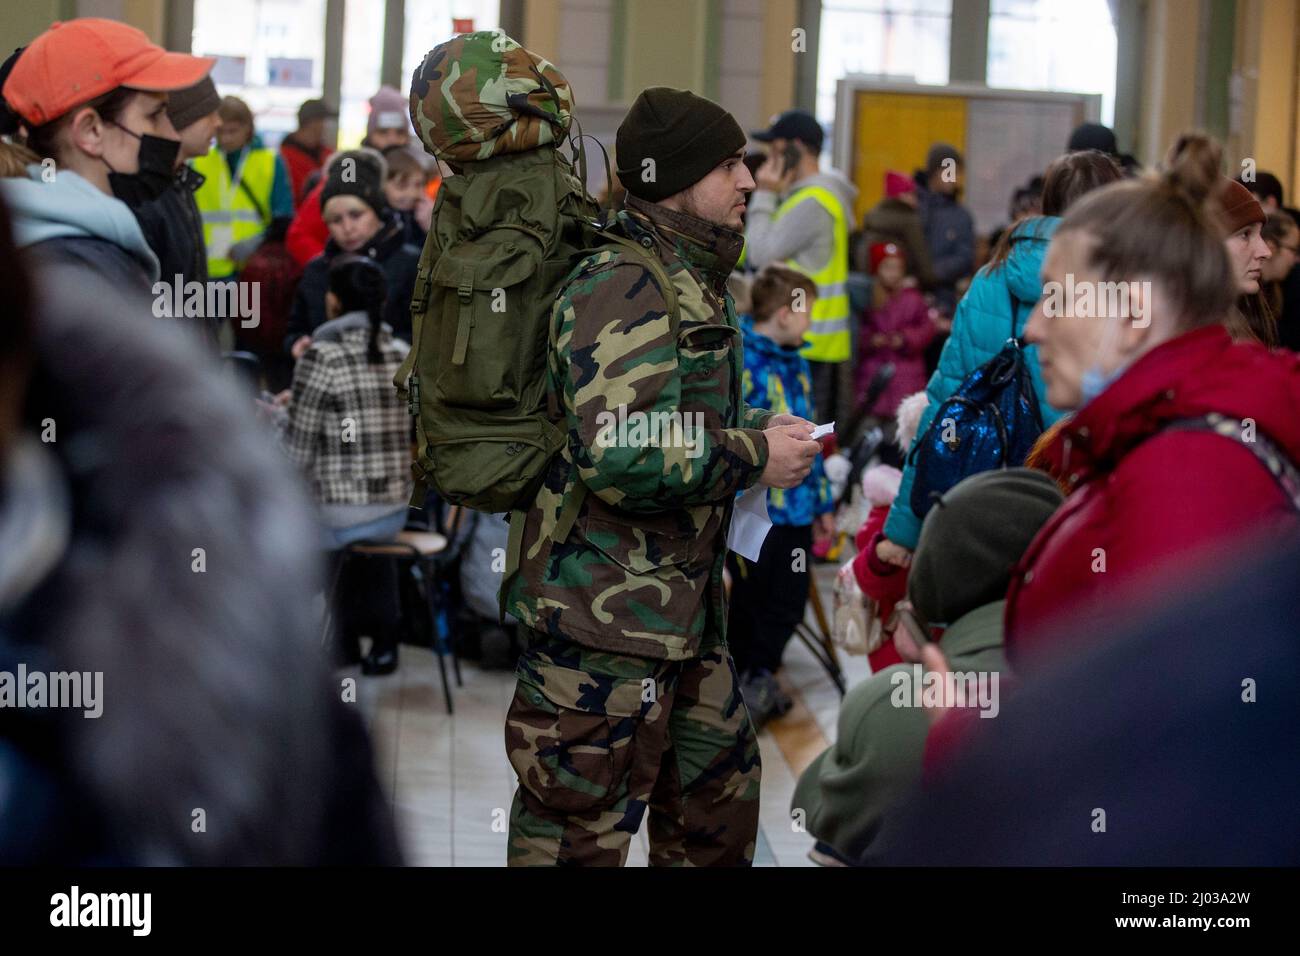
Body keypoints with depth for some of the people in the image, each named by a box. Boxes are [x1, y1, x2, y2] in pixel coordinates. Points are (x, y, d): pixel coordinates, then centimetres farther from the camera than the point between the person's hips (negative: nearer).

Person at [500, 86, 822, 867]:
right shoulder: (622, 288, -19)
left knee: (719, 795, 21)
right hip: (604, 609, -10)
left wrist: (760, 426, 8)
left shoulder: (696, 282, 15)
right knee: (581, 828, -2)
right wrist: (754, 456, -18)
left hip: (685, 609, 11)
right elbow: (620, 452, -30)